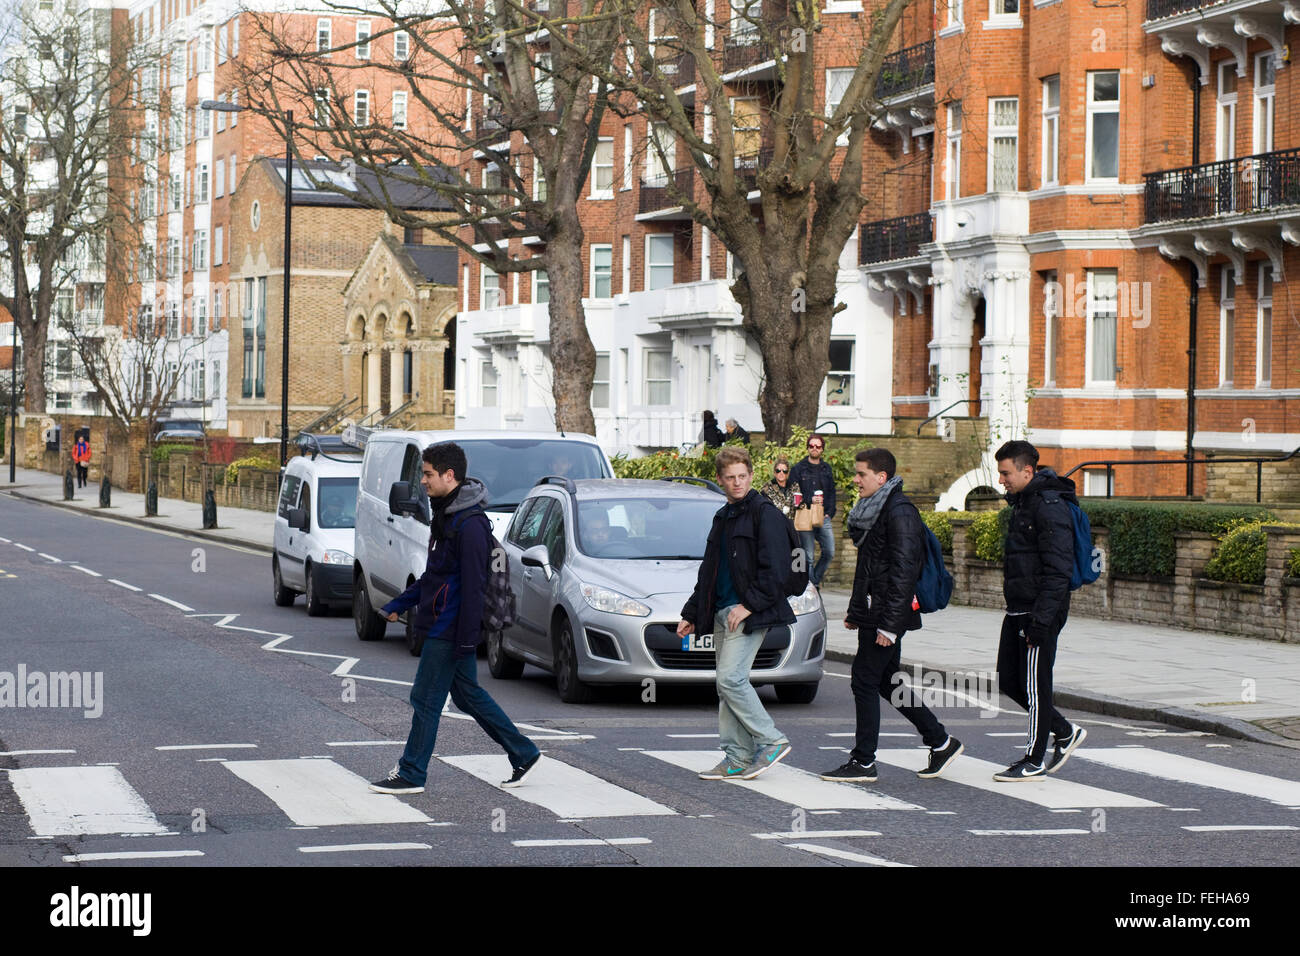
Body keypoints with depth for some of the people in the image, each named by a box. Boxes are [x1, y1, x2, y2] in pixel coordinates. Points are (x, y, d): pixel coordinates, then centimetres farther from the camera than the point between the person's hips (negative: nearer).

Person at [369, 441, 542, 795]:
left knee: (426, 699, -2)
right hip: (443, 626, 10)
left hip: (451, 629, -10)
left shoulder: (469, 523, -20)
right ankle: (524, 754, 22)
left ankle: (411, 774, 7)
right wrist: (399, 603, 20)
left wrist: (467, 638, -23)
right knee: (468, 694, 15)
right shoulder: (447, 514, 13)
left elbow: (473, 586, -22)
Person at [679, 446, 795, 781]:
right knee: (726, 684, 6)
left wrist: (750, 605, -18)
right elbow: (708, 573, 26)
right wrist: (691, 614, 24)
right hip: (722, 612, 9)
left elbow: (775, 568, -15)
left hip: (749, 613, -9)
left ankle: (771, 741, -4)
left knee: (731, 678, -15)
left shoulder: (763, 512, -7)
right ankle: (738, 759, 9)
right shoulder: (722, 518, 20)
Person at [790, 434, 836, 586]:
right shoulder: (798, 469, 2)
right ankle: (812, 584, 6)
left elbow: (831, 493, 18)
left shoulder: (826, 469, 16)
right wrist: (809, 500, -16)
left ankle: (815, 578, 17)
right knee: (808, 556, -4)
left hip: (824, 517, 4)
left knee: (829, 552, -2)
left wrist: (829, 512, 5)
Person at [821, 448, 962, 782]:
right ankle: (941, 742, 21)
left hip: (887, 616, -10)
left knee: (864, 680, -6)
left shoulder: (900, 512, -15)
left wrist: (889, 624, -23)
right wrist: (855, 611, 22)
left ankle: (863, 761, 0)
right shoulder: (872, 510, 15)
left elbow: (904, 572, -21)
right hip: (872, 614, 10)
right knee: (887, 681, 13)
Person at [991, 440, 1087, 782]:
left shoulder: (1050, 507, -16)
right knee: (1009, 681, 10)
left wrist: (1041, 619, -24)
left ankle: (1034, 760, 7)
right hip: (1018, 611, 10)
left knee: (1034, 685, -2)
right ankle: (1066, 733, 23)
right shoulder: (1022, 503, 15)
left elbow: (1058, 569, -21)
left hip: (1041, 613, -10)